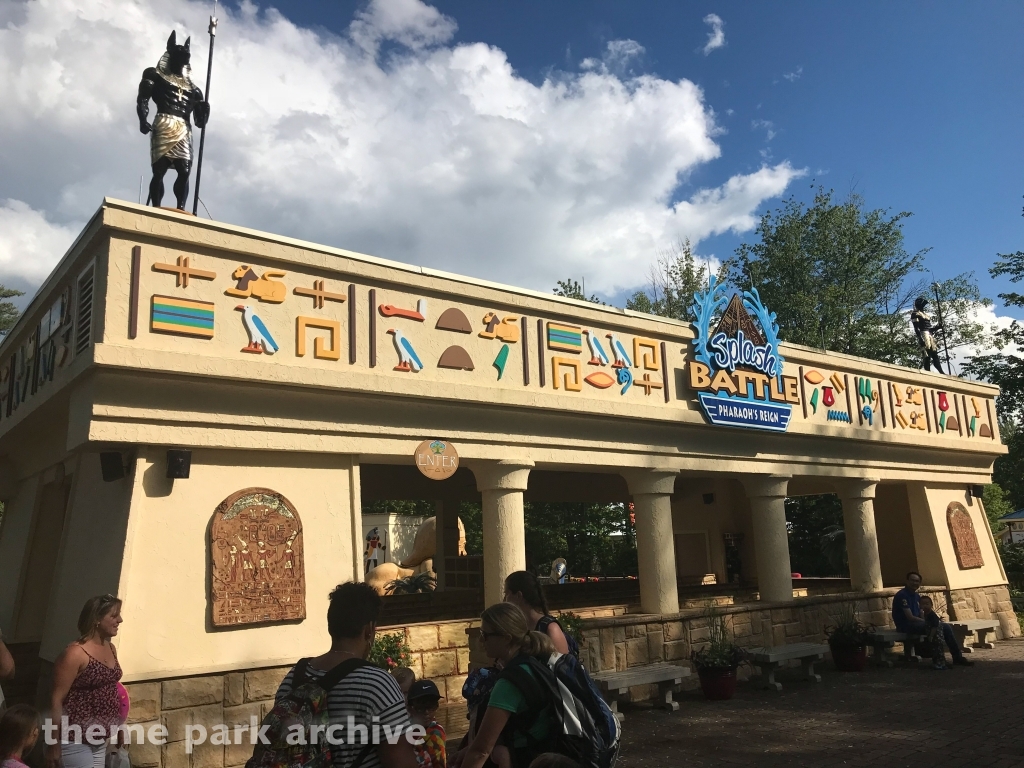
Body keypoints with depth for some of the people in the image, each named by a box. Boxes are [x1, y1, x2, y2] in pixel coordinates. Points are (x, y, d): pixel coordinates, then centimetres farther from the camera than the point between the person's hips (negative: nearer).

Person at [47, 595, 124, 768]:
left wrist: (118, 727, 17)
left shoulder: (110, 648, 6)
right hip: (76, 739, -7)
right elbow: (56, 700, -16)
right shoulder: (75, 654, -18)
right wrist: (54, 744, -14)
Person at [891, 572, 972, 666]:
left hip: (917, 623, 9)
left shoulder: (917, 596, 16)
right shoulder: (902, 595, -15)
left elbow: (921, 615, 14)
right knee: (936, 626, -27)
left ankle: (958, 657, 5)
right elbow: (910, 617, -20)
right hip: (906, 626, -9)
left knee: (946, 627, -2)